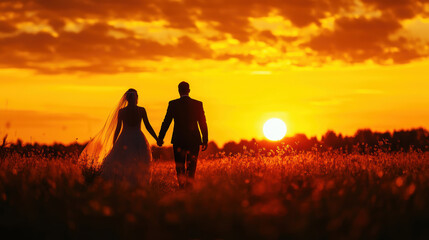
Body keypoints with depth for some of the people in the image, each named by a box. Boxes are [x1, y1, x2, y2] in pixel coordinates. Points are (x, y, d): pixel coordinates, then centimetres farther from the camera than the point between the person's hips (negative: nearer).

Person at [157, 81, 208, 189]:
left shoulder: (173, 104, -3)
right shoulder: (198, 104, 0)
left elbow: (166, 122, -1)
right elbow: (203, 124, 1)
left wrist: (160, 138, 6)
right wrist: (205, 140, 6)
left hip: (178, 140, -1)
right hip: (194, 140, 1)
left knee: (180, 167, 9)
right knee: (191, 167, 8)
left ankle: (182, 187, -4)